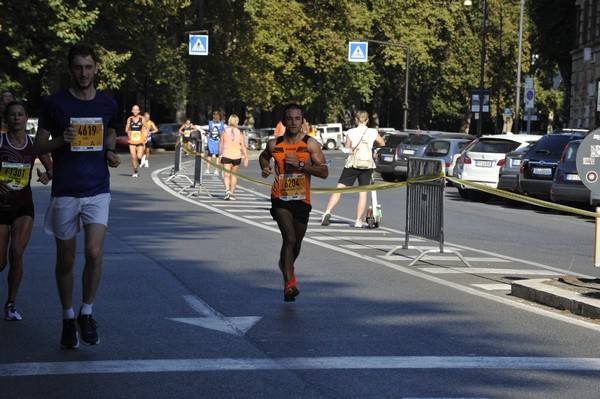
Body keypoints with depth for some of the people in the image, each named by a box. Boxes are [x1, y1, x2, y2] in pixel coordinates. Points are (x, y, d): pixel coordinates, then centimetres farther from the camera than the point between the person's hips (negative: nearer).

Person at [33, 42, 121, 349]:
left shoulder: (107, 104, 6)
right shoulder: (55, 104, -1)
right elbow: (38, 146, 4)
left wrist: (111, 153, 4)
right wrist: (61, 140, -16)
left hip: (98, 190, 1)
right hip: (64, 192, -1)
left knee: (94, 253, -14)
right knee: (66, 260, 6)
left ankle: (87, 313, 5)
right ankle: (68, 319, 22)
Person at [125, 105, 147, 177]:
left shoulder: (142, 119, 0)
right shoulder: (129, 119, 5)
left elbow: (146, 128, 8)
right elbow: (126, 128, 12)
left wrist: (145, 136, -5)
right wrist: (128, 132, -11)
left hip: (140, 141, -2)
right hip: (132, 141, 2)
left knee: (139, 156, -13)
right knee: (133, 157, -3)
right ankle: (135, 172, 9)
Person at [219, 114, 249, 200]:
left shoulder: (225, 131, -1)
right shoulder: (240, 133, 1)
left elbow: (220, 145, 2)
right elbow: (244, 146, -2)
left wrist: (220, 155, 16)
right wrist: (246, 158, -1)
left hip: (226, 155, -2)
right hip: (237, 155, 2)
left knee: (226, 175, -4)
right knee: (234, 175, 16)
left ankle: (227, 189, -29)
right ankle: (232, 193, 19)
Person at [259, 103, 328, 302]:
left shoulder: (310, 144, -4)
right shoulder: (274, 144, 0)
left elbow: (324, 172, -11)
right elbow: (263, 156, 24)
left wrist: (300, 164, -21)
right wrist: (265, 168, 2)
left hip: (302, 200, 1)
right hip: (280, 199, -1)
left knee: (296, 243, 16)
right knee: (289, 238, -20)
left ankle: (287, 266, 49)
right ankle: (289, 283, -18)